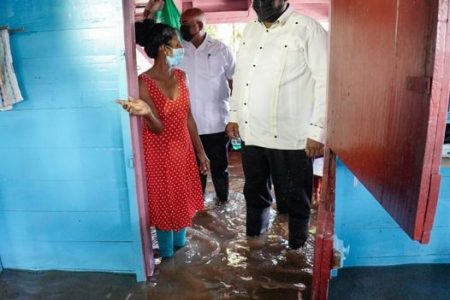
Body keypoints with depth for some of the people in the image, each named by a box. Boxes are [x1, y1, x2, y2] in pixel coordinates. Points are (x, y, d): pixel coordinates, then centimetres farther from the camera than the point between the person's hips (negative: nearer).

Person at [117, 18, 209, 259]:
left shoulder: (180, 76, 1)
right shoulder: (143, 83, -19)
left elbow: (188, 117, 6)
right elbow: (158, 128, -21)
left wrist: (200, 151, 8)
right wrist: (146, 112, -44)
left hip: (183, 149, 6)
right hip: (160, 154, -6)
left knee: (183, 201, 19)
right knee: (165, 205, 9)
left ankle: (181, 247, 43)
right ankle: (167, 256, 32)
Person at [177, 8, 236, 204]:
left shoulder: (221, 49, -2)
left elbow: (234, 82, 2)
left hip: (216, 122, -1)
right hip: (189, 123, 2)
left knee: (219, 165, 14)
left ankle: (223, 200, 35)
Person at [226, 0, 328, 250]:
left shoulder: (308, 29, -9)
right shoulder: (250, 29, 12)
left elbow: (325, 80, -13)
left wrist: (318, 130, -17)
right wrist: (234, 115, 15)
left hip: (290, 136, -6)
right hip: (250, 132, 6)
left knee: (293, 199, 11)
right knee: (254, 191, 22)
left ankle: (296, 250, 35)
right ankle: (254, 238, 45)